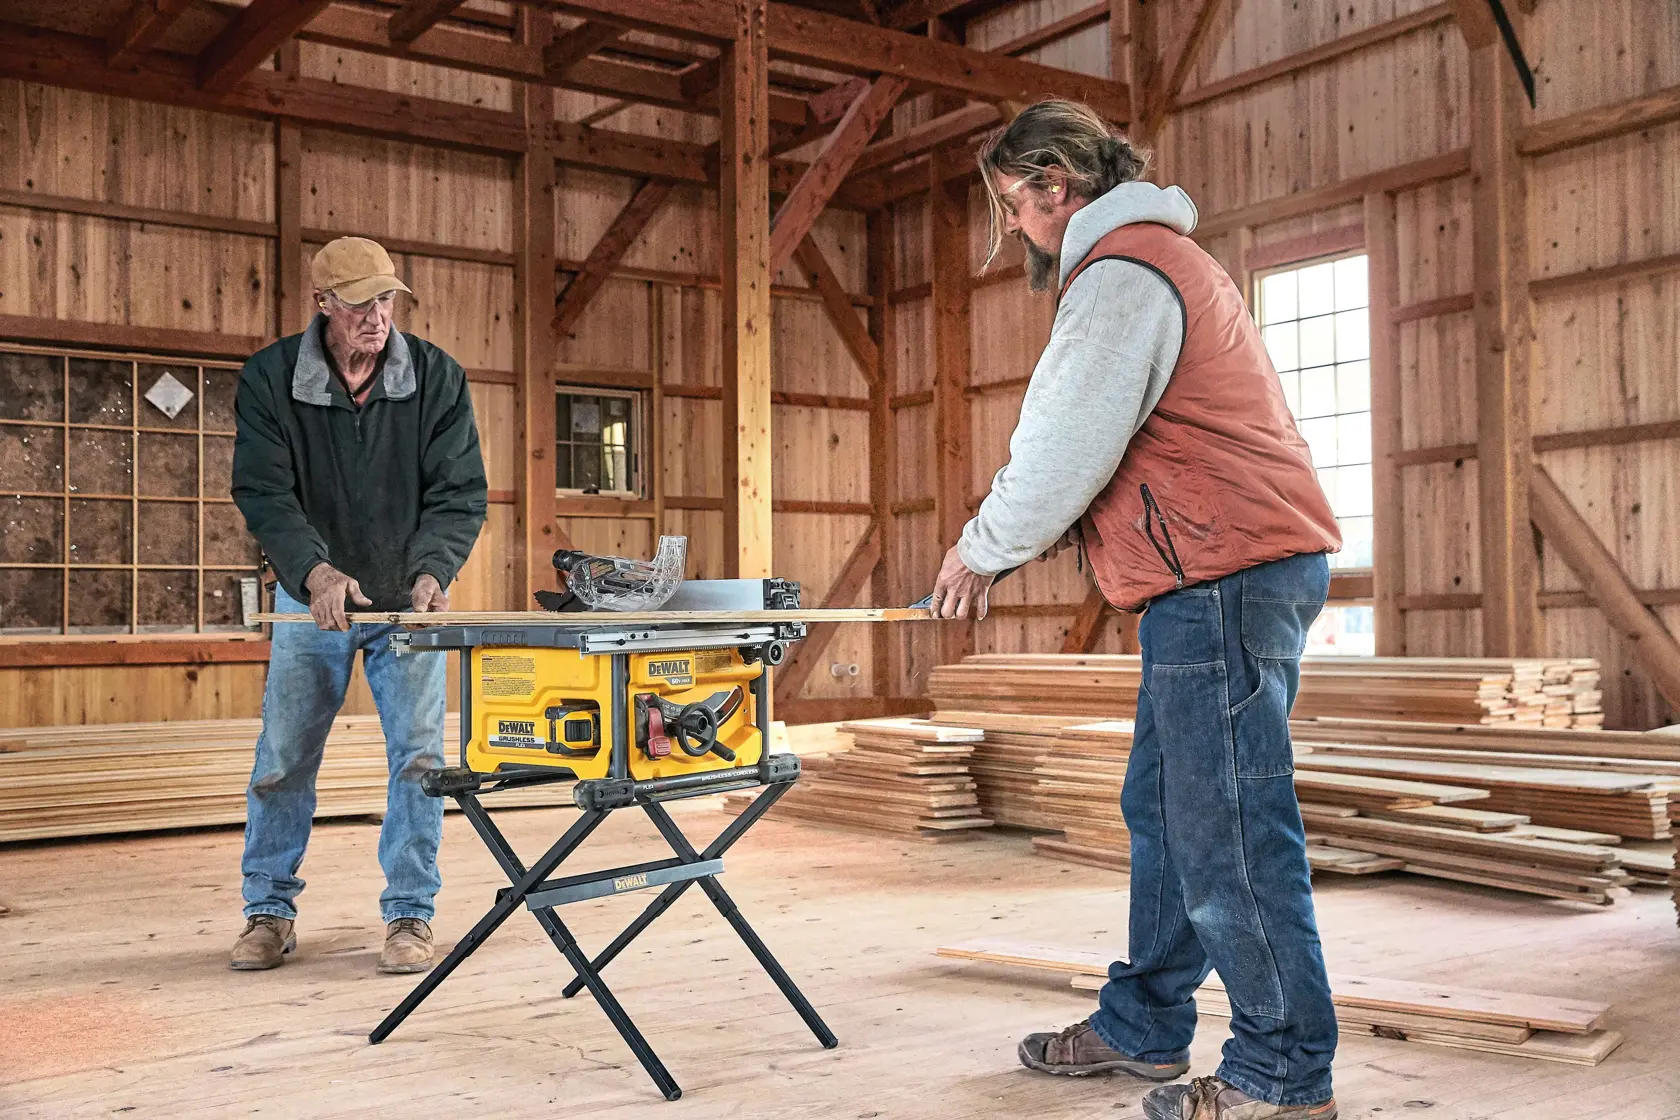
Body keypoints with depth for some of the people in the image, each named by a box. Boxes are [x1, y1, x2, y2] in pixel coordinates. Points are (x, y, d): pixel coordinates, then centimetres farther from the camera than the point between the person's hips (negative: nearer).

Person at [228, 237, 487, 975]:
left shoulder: (437, 378, -9)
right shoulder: (269, 379, -10)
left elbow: (460, 491, -11)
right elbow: (263, 492, -16)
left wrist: (433, 569, -28)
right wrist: (316, 569, -33)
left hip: (407, 600, 0)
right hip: (311, 600, 0)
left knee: (419, 754, -4)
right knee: (283, 759, 5)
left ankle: (410, 914, 9)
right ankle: (269, 911, 21)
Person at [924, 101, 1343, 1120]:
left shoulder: (1121, 273, -10)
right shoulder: (1158, 259, 25)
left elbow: (1066, 449, -15)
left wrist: (983, 551, -1)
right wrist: (1039, 534, 16)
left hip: (1224, 576, -11)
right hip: (1226, 574, 11)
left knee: (1227, 831, -7)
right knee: (1164, 810, 15)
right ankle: (1144, 1029, 26)